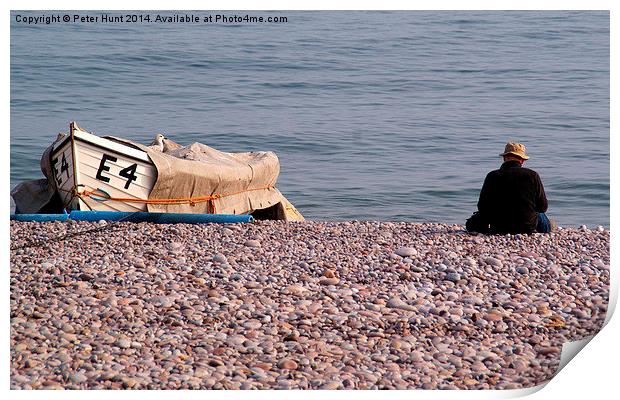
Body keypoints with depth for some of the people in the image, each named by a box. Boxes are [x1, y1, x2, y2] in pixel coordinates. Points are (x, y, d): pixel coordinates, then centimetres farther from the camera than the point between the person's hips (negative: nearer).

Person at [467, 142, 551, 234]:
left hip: (499, 229, -2)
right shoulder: (532, 175, -10)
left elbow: (482, 207, -5)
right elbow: (543, 207, -4)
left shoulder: (492, 176, -9)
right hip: (528, 228, 2)